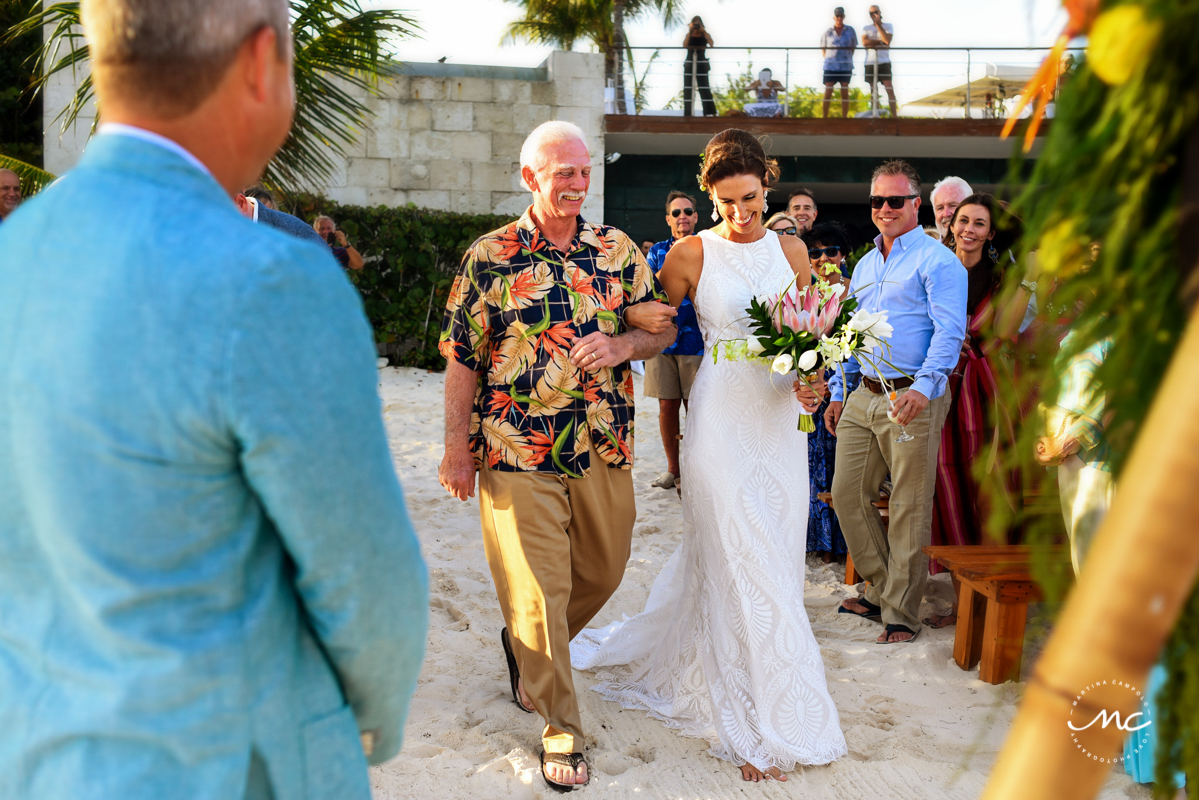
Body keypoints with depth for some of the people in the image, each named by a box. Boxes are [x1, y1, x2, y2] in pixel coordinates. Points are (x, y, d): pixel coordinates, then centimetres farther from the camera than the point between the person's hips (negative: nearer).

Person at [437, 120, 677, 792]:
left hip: (604, 449, 4)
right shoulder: (489, 256, -1)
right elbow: (463, 358, 1)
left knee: (603, 572, 16)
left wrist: (620, 344, -12)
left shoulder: (619, 250, 6)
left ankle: (529, 649, 45)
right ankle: (561, 731, 16)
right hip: (517, 453, -3)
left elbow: (663, 329, 10)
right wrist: (458, 448, -1)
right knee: (539, 591, 0)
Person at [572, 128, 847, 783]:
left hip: (780, 416, 5)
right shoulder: (692, 253, -3)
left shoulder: (790, 249, 8)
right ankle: (756, 728, 7)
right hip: (721, 415, -5)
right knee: (741, 565, -4)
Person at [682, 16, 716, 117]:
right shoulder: (688, 35, 10)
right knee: (687, 89, -1)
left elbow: (711, 43, -13)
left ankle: (711, 112, -13)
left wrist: (703, 31, -12)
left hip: (701, 64, -2)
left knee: (704, 88, -10)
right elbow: (684, 45, -10)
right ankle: (687, 113, 0)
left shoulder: (705, 35, 8)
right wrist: (690, 31, -10)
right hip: (689, 64, 2)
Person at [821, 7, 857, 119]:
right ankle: (824, 117, 0)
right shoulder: (828, 33, 4)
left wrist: (848, 58, 4)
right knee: (828, 92, -4)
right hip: (830, 66, 0)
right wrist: (826, 59, 2)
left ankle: (844, 117, 5)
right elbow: (823, 48, 11)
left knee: (845, 93, 1)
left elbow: (853, 47, 11)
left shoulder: (850, 31, 5)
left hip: (846, 66, 1)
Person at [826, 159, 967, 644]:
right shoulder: (864, 266, 20)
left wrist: (924, 386, -29)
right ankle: (880, 591, 24)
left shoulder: (936, 260, -4)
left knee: (909, 510, -1)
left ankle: (900, 613, 9)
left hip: (913, 399, -7)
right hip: (862, 397, 7)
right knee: (847, 494, 8)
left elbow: (949, 332, -15)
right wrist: (838, 392, 20)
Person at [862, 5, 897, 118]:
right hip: (870, 63, 2)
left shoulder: (888, 26, 7)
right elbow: (865, 42, -7)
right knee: (873, 90, 4)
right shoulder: (866, 28, 10)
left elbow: (887, 41, -11)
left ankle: (894, 115, -14)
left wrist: (878, 24, -8)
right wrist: (881, 42, -10)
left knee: (889, 89, -11)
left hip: (884, 62, -2)